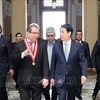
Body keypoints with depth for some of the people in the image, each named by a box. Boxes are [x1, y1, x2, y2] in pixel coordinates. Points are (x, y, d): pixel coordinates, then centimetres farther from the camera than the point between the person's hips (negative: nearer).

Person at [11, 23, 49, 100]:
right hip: (24, 79, -1)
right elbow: (12, 59, -3)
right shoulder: (20, 45, -1)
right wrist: (23, 54, -22)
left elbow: (45, 62, -3)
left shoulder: (42, 44, 0)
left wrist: (45, 77, -10)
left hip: (38, 80, 1)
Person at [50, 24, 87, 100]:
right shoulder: (56, 45, -1)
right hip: (60, 78, 0)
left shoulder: (77, 45, -4)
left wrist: (84, 74, -19)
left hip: (73, 78, 1)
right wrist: (52, 77, 5)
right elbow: (53, 62, 3)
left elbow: (82, 61, -4)